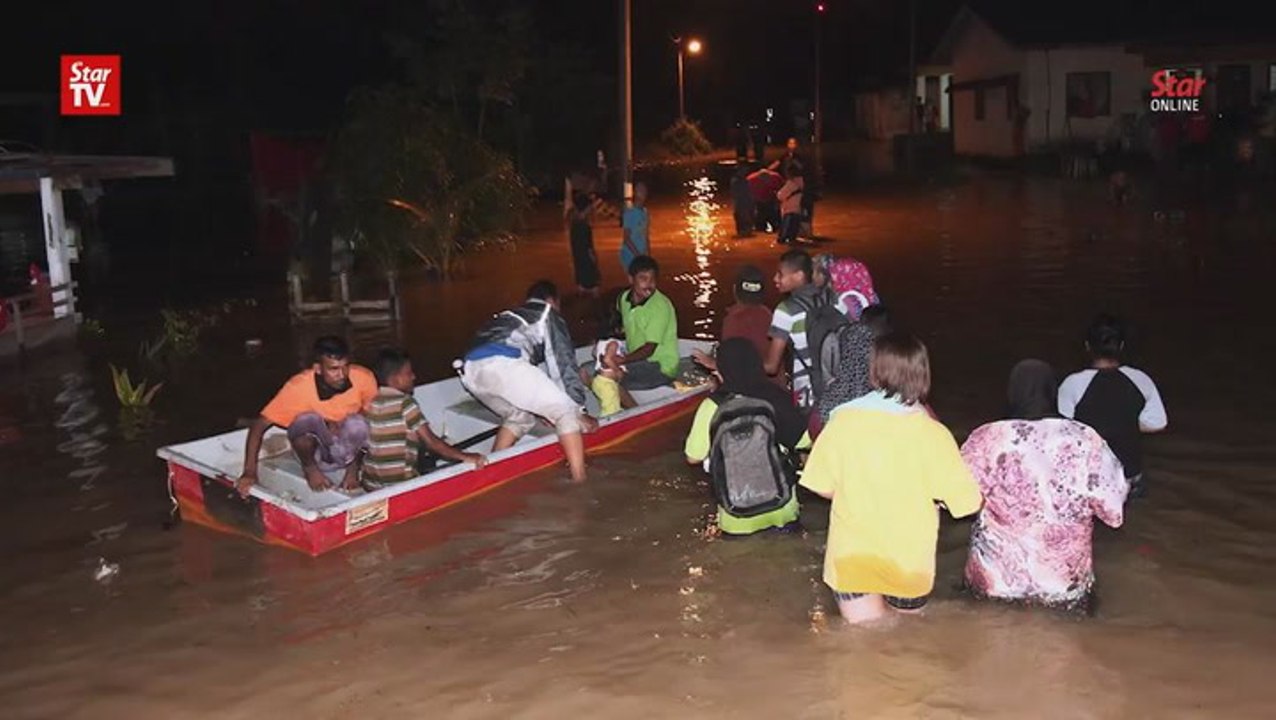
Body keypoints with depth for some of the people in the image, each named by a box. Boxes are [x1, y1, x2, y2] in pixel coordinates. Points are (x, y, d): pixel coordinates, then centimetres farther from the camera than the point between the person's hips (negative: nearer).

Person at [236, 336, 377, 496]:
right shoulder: (298, 386, -26)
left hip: (348, 448, 0)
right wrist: (250, 472, -29)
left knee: (357, 424, -33)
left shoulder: (364, 378, -23)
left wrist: (353, 470, -16)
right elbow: (259, 426, -20)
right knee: (306, 420, -32)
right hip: (316, 448, 0)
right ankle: (309, 467, -5)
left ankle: (352, 465, -6)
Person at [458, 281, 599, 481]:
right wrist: (580, 410, 18)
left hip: (470, 369, 7)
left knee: (520, 416, 29)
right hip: (502, 364, -7)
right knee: (566, 411, 2)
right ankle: (580, 481, -10)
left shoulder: (510, 316, 40)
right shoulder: (548, 314, 23)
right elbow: (563, 362, 16)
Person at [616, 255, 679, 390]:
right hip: (638, 361, 7)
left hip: (661, 367, -7)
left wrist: (620, 360, -28)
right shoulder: (624, 299, 1)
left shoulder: (661, 306, -20)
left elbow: (649, 349, -22)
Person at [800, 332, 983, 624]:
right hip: (911, 566, 1)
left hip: (852, 558, 0)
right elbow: (965, 502, -10)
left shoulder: (844, 419, -11)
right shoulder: (934, 433, -13)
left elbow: (823, 488, -5)